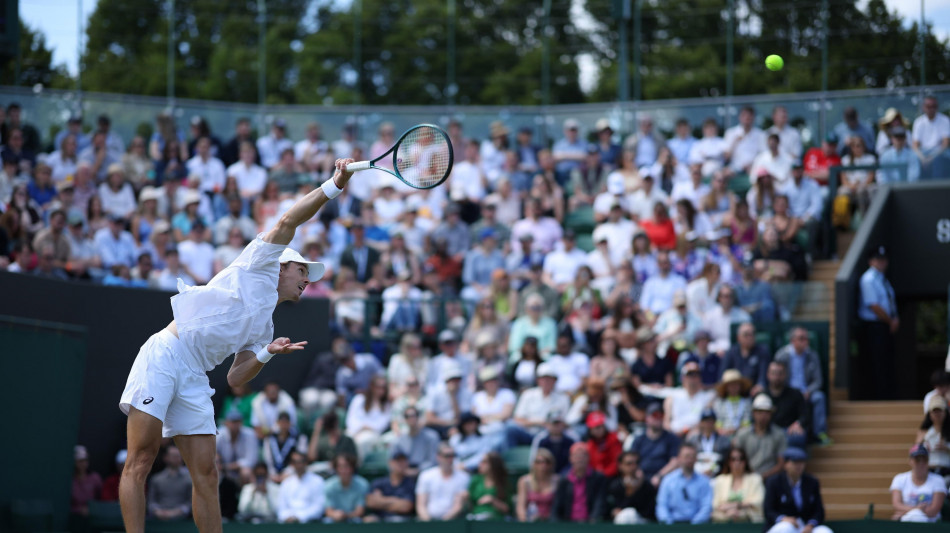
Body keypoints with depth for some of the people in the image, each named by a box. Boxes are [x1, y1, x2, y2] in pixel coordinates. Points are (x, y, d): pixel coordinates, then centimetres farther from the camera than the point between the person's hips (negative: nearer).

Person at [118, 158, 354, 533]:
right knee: (140, 463, -13)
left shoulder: (265, 328, 25)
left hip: (194, 381, 8)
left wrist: (267, 353, 2)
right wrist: (334, 185, -4)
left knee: (206, 476, -1)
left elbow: (235, 378, 17)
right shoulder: (261, 267, 9)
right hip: (164, 355, -8)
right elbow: (287, 222, -3)